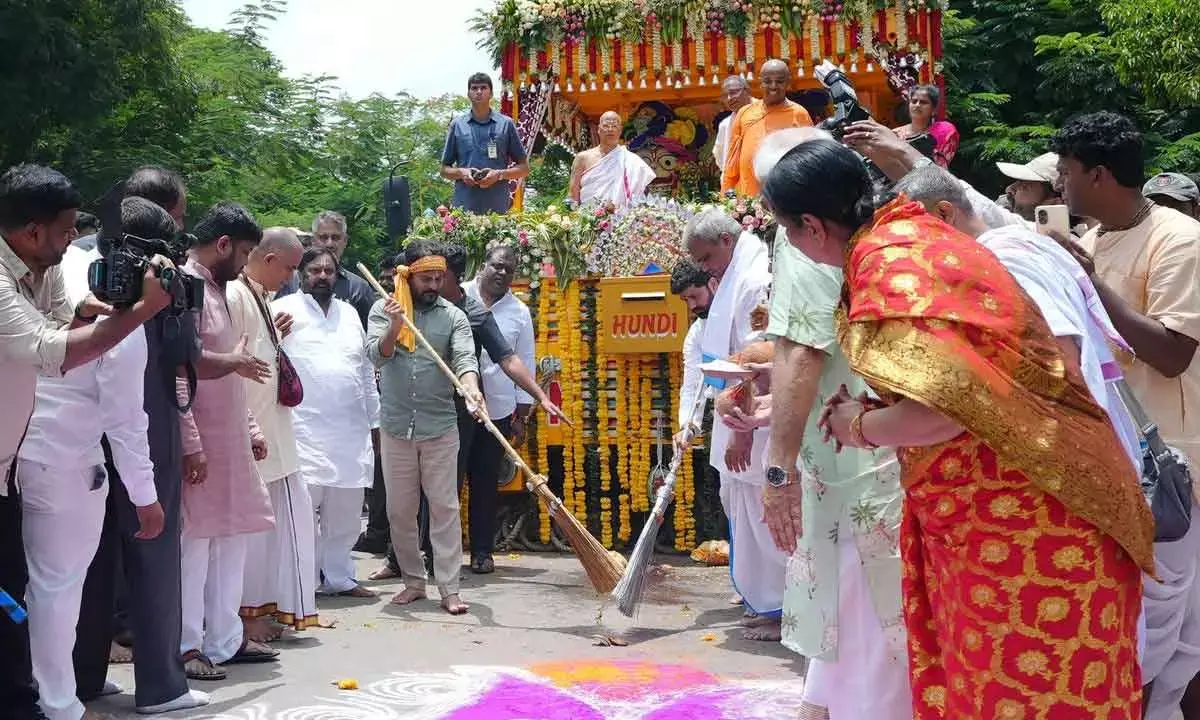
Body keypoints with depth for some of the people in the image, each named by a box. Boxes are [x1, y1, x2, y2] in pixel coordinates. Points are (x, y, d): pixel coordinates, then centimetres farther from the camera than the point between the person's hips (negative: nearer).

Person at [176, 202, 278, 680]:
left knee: (232, 539, 12)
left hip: (230, 442, 9)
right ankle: (187, 646, 7)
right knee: (194, 543, -2)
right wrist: (191, 445, -22)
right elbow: (175, 377, -20)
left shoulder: (216, 291, 16)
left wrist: (250, 428, 19)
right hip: (200, 445, -9)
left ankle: (224, 640, 20)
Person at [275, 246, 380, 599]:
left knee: (345, 510, 10)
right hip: (305, 429, -6)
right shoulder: (284, 309, 1)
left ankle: (339, 577, 21)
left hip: (352, 431, 6)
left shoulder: (349, 313, 19)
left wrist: (375, 420, 21)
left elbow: (366, 369, 22)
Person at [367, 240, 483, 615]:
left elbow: (465, 358, -13)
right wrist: (395, 327, -29)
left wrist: (470, 386, -35)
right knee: (400, 511, 8)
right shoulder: (383, 310, 3)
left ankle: (449, 589, 1)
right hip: (396, 427, 1)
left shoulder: (454, 317, 1)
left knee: (445, 508, -2)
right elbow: (377, 356, -9)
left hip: (440, 428, -1)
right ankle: (414, 581, 22)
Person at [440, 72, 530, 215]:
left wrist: (499, 174, -7)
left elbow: (524, 168, 10)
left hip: (497, 208, -1)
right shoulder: (457, 125, 12)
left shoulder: (506, 124, 8)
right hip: (463, 207, 1)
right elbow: (445, 170, 15)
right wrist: (461, 173, -6)